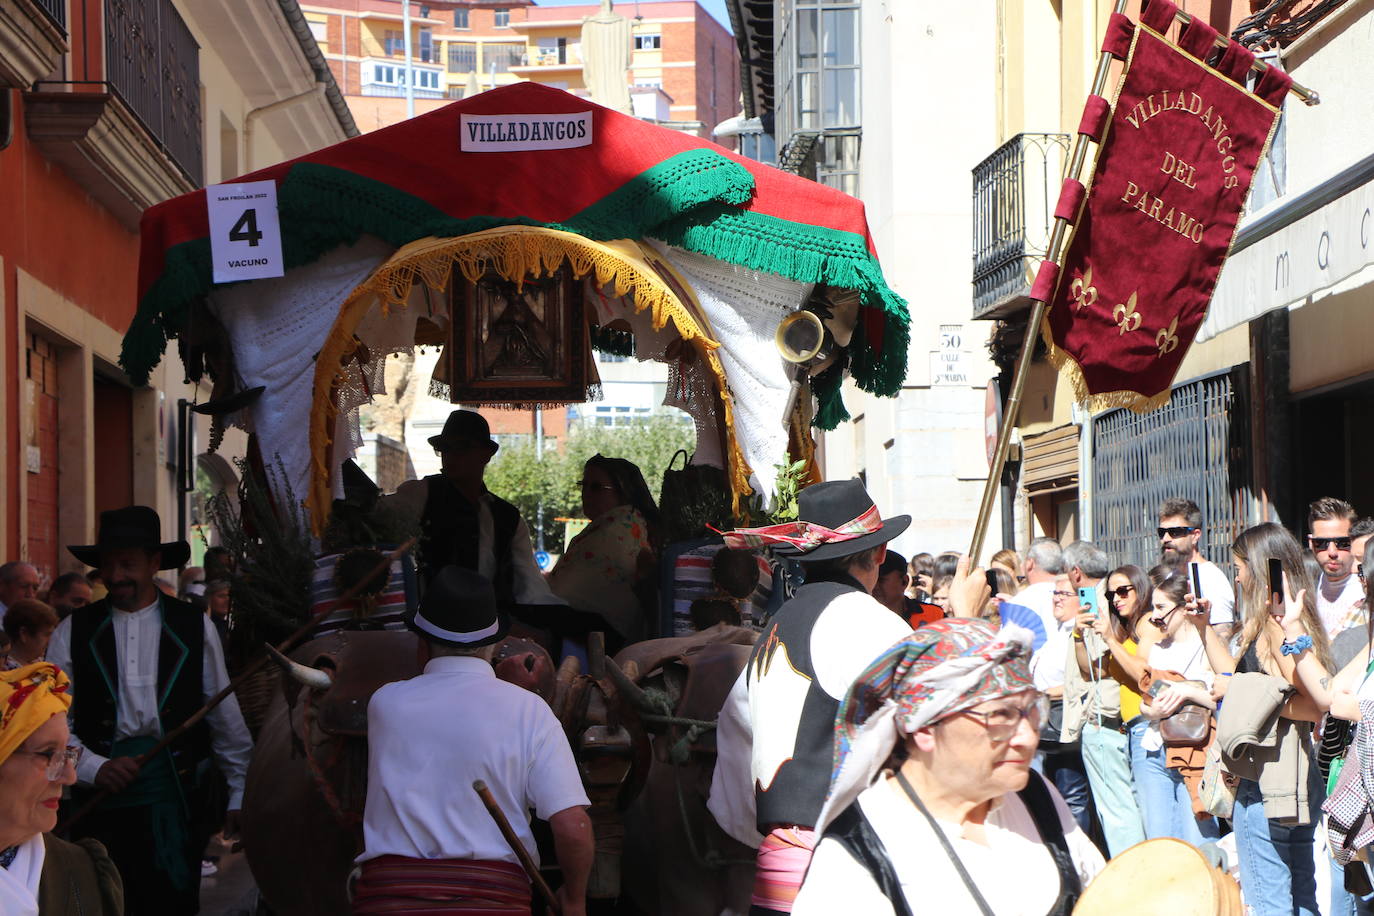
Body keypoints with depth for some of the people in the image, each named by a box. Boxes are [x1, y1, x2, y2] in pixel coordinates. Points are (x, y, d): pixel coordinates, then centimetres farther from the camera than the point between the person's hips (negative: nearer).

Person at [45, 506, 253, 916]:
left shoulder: (195, 627, 4)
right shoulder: (73, 632, 5)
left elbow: (227, 720, 5)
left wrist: (241, 794, 4)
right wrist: (95, 768, -15)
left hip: (176, 788, 0)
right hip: (99, 791, 1)